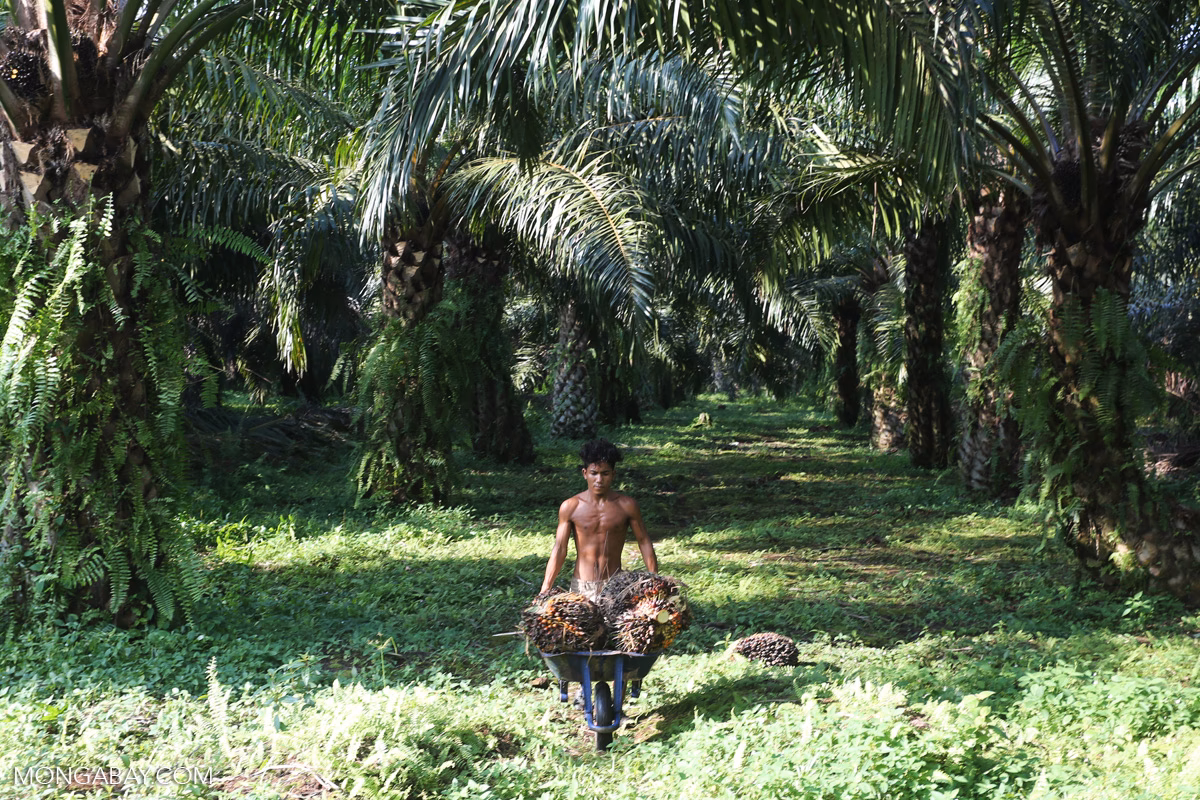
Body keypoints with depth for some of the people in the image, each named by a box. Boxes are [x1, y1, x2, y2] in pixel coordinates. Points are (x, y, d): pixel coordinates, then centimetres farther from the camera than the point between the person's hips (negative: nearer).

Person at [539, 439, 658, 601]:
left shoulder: (627, 506, -1)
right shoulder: (570, 507, -3)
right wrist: (545, 589, -12)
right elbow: (559, 549, -4)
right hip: (581, 587, 0)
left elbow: (644, 543, 6)